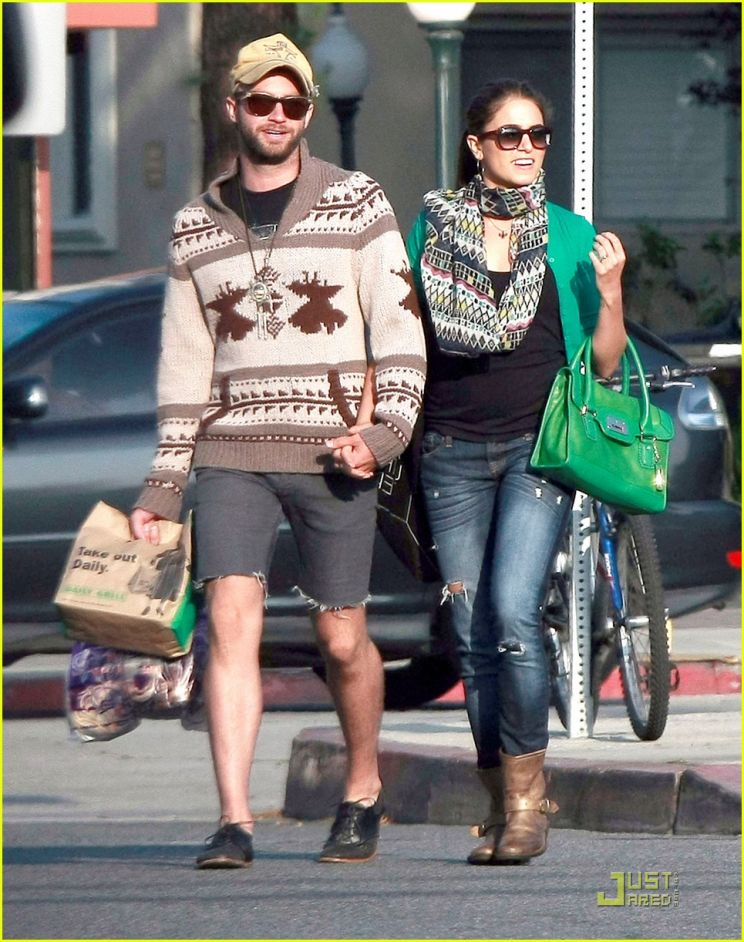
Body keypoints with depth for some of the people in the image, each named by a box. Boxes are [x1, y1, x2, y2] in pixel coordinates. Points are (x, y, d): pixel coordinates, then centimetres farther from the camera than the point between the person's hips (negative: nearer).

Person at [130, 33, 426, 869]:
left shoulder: (356, 205, 3)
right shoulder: (196, 228, 12)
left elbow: (399, 327, 0)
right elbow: (185, 367, 15)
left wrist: (387, 429, -14)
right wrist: (161, 489, 12)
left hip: (332, 455, -2)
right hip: (232, 455, 2)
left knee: (341, 639, 2)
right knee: (231, 618, -14)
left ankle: (363, 790, 27)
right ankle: (233, 822, -18)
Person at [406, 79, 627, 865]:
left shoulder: (569, 238, 5)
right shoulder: (432, 230, 7)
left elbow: (604, 365, 6)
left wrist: (609, 289, -10)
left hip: (537, 444, -2)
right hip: (453, 448, 2)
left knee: (512, 611, -18)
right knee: (471, 635, 2)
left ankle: (526, 794, -8)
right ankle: (500, 801, 13)